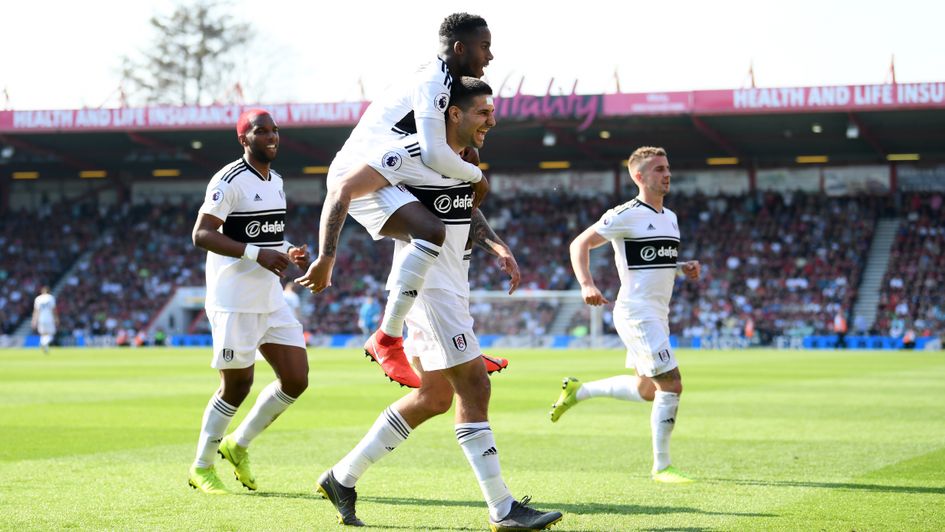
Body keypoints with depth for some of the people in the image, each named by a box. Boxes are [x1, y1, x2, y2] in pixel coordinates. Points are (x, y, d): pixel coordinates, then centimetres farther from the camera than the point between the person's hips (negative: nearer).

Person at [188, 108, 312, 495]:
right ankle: (202, 467, 17)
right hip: (234, 301, -8)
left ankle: (238, 445, 22)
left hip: (271, 300, 8)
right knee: (237, 386, -1)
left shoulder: (276, 181, 14)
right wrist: (256, 254, -26)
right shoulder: (230, 181, -13)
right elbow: (201, 234, -19)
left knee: (296, 380, 4)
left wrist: (287, 252, 6)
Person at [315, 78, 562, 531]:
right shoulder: (415, 157, -16)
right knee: (474, 387, -11)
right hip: (426, 287, -10)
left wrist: (497, 246, 12)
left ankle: (342, 478, 21)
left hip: (449, 289, 10)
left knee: (434, 396, 13)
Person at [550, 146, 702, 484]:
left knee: (646, 391, 18)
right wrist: (586, 285, -23)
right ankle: (661, 466, -3)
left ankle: (577, 391, 35)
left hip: (658, 315, 9)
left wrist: (684, 267, 6)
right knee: (671, 384, -13)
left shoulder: (670, 218, 14)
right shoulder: (626, 215, -11)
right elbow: (580, 244, -8)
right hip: (636, 313, -9)